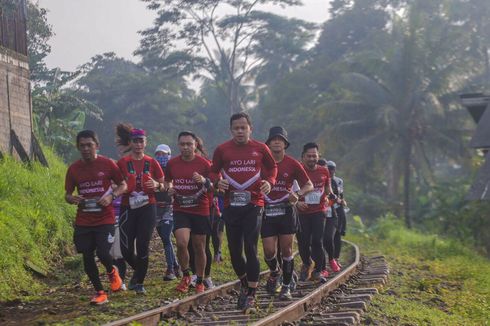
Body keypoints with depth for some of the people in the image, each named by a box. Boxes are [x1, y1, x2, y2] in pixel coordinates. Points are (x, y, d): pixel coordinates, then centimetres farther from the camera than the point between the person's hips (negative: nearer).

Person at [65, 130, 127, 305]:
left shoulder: (107, 164, -4)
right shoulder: (73, 169, 2)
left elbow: (123, 185, 4)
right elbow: (67, 194, 10)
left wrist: (111, 196, -15)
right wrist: (72, 199, -14)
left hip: (105, 219, -3)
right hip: (83, 221, 3)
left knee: (103, 253, -15)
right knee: (87, 258, 1)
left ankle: (112, 271, 21)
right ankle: (100, 292, 16)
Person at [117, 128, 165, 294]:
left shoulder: (152, 163, 6)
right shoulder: (122, 163, 3)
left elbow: (163, 185, 13)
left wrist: (157, 185, -9)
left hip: (147, 207, 0)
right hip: (128, 207, 0)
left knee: (143, 246, -5)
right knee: (126, 249, -3)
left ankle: (139, 282, 7)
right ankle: (138, 270, 27)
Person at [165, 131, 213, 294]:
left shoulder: (204, 163, -5)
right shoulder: (172, 164, 2)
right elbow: (167, 181, 19)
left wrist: (204, 181, -22)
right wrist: (170, 189, -4)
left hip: (201, 210, -1)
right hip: (180, 210, 1)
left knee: (199, 247, 6)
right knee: (181, 243, -18)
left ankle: (200, 281, 23)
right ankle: (186, 276, 5)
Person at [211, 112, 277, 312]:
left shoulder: (260, 149, 3)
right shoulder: (222, 150, 3)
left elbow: (272, 167, 17)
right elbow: (214, 172, 14)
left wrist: (269, 182, -2)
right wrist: (218, 182, -8)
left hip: (253, 205, -2)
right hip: (231, 205, 2)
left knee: (251, 249, -10)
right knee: (234, 250, 8)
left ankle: (251, 295, -4)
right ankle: (245, 284, 33)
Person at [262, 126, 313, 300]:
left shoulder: (292, 164, -1)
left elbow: (309, 185, 5)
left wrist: (297, 194, -14)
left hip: (286, 210, -1)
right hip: (267, 212, 1)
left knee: (286, 250, -3)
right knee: (269, 251, -4)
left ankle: (286, 287, 8)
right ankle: (274, 272, 29)